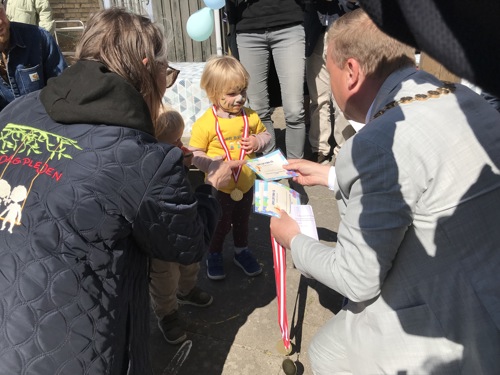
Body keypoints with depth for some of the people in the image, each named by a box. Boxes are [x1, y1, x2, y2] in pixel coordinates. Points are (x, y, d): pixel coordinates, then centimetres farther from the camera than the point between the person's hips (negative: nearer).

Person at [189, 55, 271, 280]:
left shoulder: (250, 116, -7)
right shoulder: (205, 123, -20)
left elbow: (265, 134, 7)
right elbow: (195, 153, -17)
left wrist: (258, 142, -15)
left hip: (246, 183, 4)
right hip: (220, 186, -4)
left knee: (242, 221, 24)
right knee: (221, 224, 16)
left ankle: (241, 251, 47)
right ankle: (214, 255, 41)